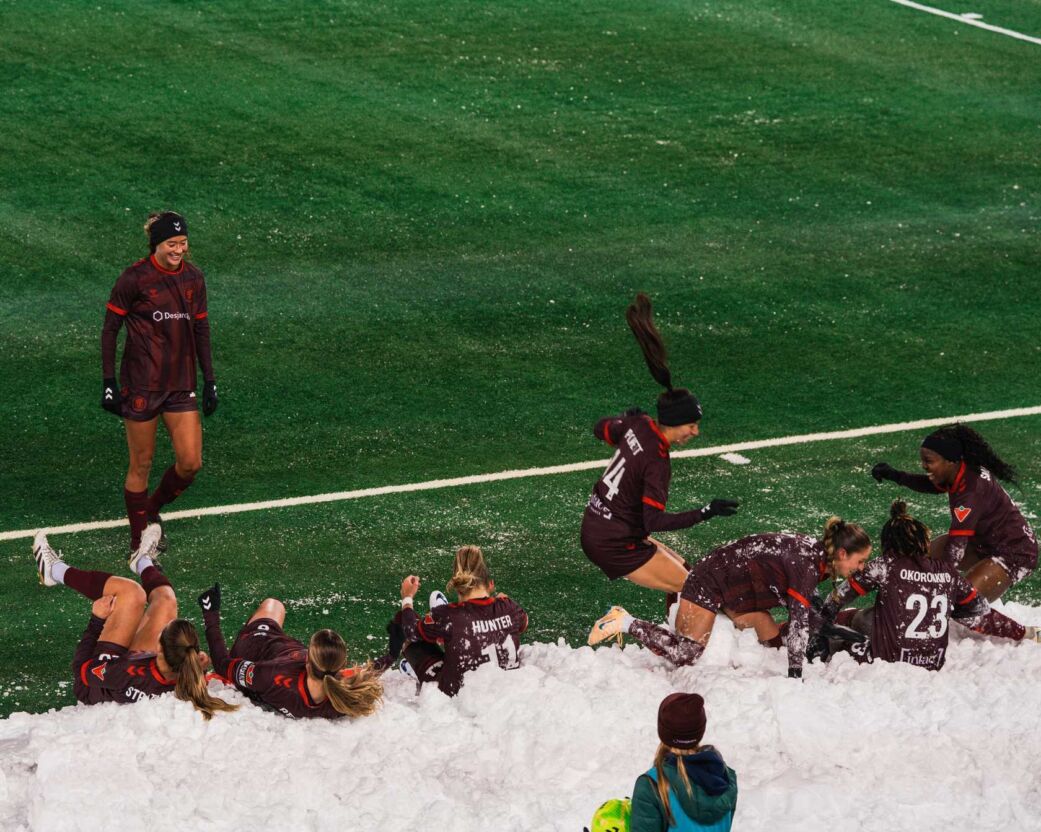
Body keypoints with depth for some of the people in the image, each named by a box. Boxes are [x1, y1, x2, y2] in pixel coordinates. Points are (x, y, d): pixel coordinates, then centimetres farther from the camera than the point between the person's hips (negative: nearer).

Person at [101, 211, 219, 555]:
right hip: (141, 383, -5)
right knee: (141, 465, 3)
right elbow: (110, 329, -6)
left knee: (190, 463, 0)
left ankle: (151, 510, 28)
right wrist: (109, 382, -10)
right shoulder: (135, 278, -11)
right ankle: (139, 544, 17)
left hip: (181, 384, 5)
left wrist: (209, 381, 10)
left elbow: (201, 330, 12)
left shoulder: (193, 278, 4)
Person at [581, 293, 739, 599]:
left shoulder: (638, 425, -1)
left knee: (682, 569, 20)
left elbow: (600, 429, 18)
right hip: (615, 546, -10)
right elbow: (655, 521, -27)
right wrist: (706, 513, -26)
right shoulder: (657, 463, -24)